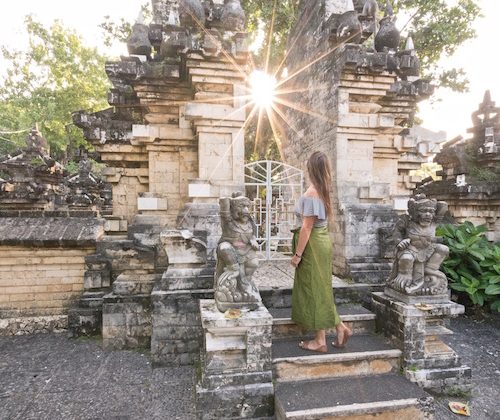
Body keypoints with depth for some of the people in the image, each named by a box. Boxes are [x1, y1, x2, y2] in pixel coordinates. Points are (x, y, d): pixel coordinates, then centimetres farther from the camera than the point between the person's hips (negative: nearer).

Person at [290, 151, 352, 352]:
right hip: (322, 240, 9)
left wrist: (297, 254, -16)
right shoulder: (323, 190, 9)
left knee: (314, 290, 2)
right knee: (320, 289, 18)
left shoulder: (311, 193, -18)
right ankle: (340, 327, 23)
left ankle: (320, 341, 16)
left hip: (312, 244, -9)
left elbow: (306, 227, -20)